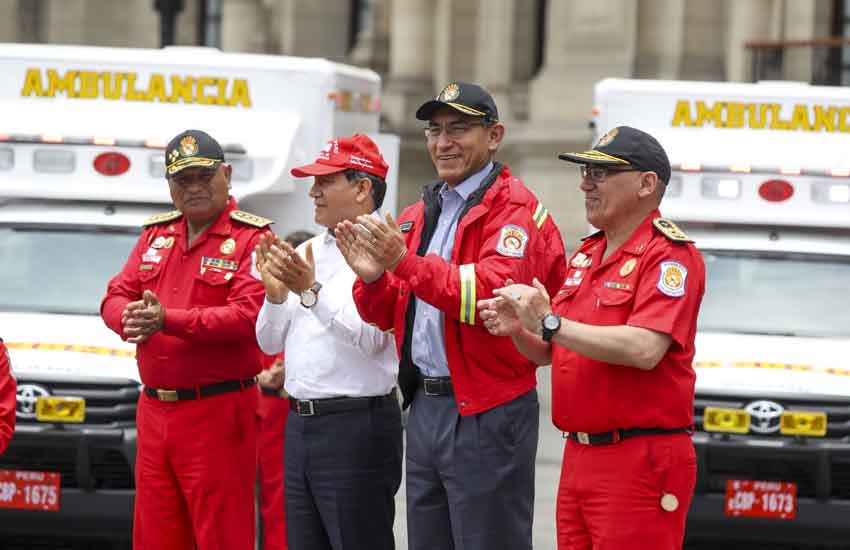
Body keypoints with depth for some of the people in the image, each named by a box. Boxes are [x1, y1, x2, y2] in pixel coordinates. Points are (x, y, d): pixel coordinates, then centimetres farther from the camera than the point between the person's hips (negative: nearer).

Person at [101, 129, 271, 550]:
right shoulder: (155, 235, 17)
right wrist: (130, 317, -11)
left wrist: (169, 320, -26)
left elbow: (248, 315, -18)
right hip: (154, 411, 7)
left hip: (217, 413, -7)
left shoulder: (251, 238, -6)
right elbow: (116, 296, 14)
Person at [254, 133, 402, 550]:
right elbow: (270, 343, 16)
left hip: (355, 425, -9)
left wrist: (311, 291, -26)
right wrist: (276, 295, -2)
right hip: (300, 422, 9)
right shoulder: (307, 252, 15)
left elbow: (370, 337, -22)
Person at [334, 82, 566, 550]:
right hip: (425, 406, 8)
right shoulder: (419, 215, 16)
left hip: (486, 417, -8)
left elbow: (495, 291, -26)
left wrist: (406, 262, -32)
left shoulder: (515, 209, -9)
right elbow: (389, 316, 15)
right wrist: (373, 279, -8)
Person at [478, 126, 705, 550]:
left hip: (639, 463, -8)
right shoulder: (586, 255, 19)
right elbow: (550, 353, 23)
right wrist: (518, 330, 0)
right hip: (579, 457, 9)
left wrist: (550, 323, -20)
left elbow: (644, 350, -24)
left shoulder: (670, 256, -9)